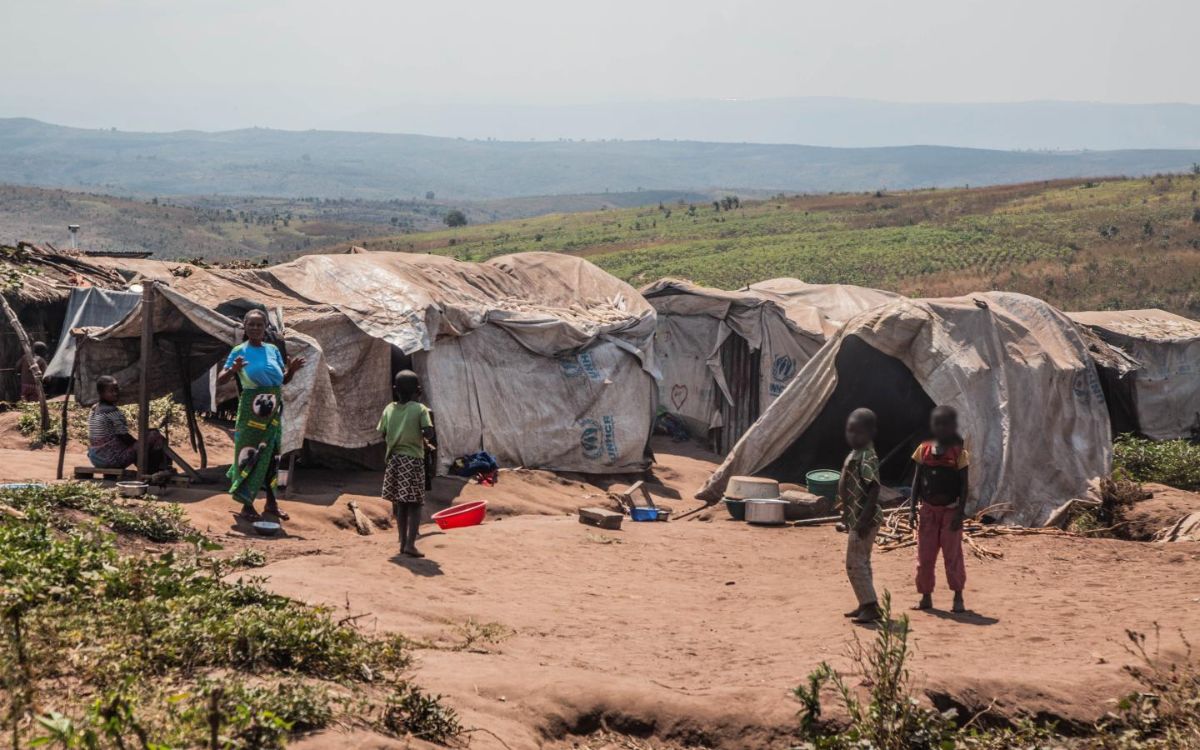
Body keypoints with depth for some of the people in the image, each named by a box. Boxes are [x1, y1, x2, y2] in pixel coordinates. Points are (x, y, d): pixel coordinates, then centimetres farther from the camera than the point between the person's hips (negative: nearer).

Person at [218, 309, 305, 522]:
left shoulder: (273, 350, 9)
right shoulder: (239, 351, -3)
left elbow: (283, 380, 16)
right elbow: (220, 379, -7)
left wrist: (292, 369, -4)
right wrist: (233, 370, -27)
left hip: (273, 410, 5)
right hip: (252, 409, -5)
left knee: (271, 454, 10)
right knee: (250, 453, -5)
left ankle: (271, 501, 20)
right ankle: (247, 505, 0)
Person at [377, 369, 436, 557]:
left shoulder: (389, 409, 4)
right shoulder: (420, 409, -7)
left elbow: (383, 435, 7)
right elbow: (429, 433, -15)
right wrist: (432, 444, 6)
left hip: (394, 460, 4)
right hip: (413, 459, -4)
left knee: (400, 504, 13)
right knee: (414, 504, -1)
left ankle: (403, 542, 16)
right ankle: (410, 544, -12)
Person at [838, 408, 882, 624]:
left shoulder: (867, 457, -18)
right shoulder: (855, 454, 13)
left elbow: (874, 489, -24)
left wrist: (865, 520, -27)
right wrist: (848, 516, 20)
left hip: (864, 519, -10)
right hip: (855, 517, 10)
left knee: (855, 563, -9)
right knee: (860, 562, 17)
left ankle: (872, 607, -6)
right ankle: (865, 604, 25)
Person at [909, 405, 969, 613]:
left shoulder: (958, 453, -5)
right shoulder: (924, 450, 3)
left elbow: (964, 485, -5)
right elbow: (917, 480, 6)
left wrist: (960, 512, -12)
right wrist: (913, 508, 0)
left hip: (950, 510, -3)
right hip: (928, 509, 3)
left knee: (953, 555, 0)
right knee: (924, 556, 5)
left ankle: (958, 597, 11)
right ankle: (926, 597, 15)